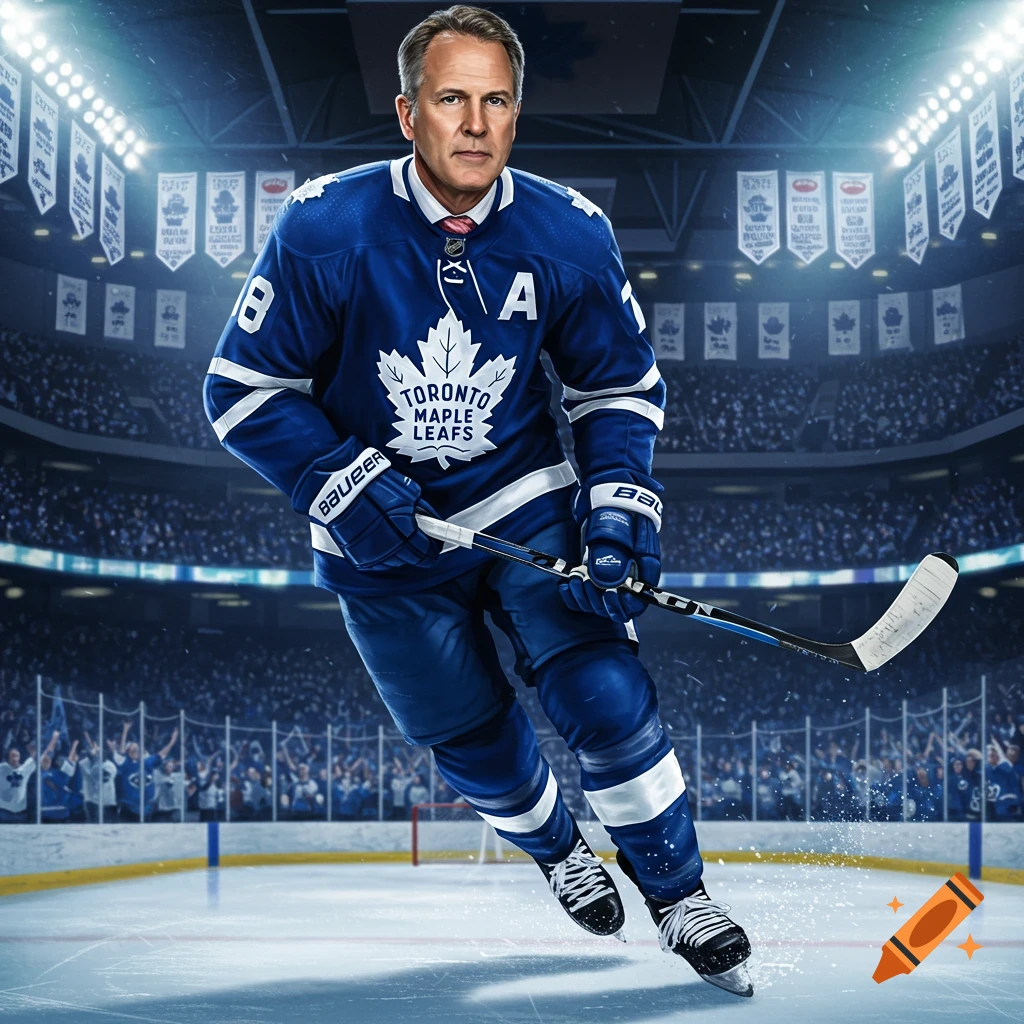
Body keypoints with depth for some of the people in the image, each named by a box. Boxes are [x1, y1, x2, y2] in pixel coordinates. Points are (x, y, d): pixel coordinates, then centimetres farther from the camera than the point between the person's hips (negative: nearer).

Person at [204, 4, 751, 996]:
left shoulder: (568, 234, -10)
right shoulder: (324, 228, -17)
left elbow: (620, 385, 3)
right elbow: (242, 389, -10)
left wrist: (617, 507, -12)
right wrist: (345, 483, -23)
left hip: (527, 502, 1)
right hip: (382, 540, 0)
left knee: (605, 691, -13)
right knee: (473, 737, 10)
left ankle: (680, 898, 9)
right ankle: (556, 851, 43)